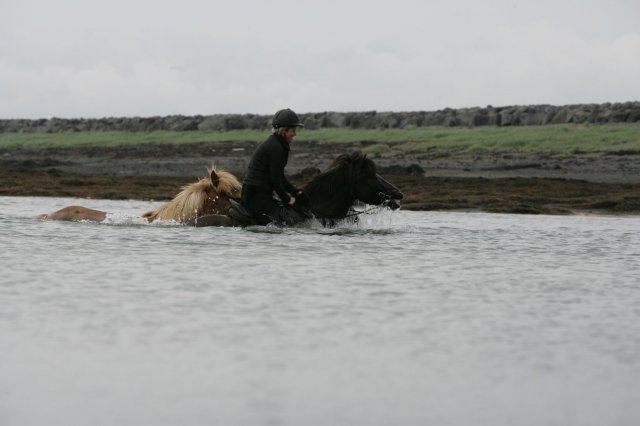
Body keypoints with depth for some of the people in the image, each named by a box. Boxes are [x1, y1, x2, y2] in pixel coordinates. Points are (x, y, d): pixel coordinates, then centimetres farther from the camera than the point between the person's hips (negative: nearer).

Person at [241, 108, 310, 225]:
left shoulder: (273, 143, 19)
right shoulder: (276, 147, -13)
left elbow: (280, 177, 23)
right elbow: (275, 179, -14)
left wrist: (296, 192, 18)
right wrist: (286, 199, -3)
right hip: (258, 197, -10)